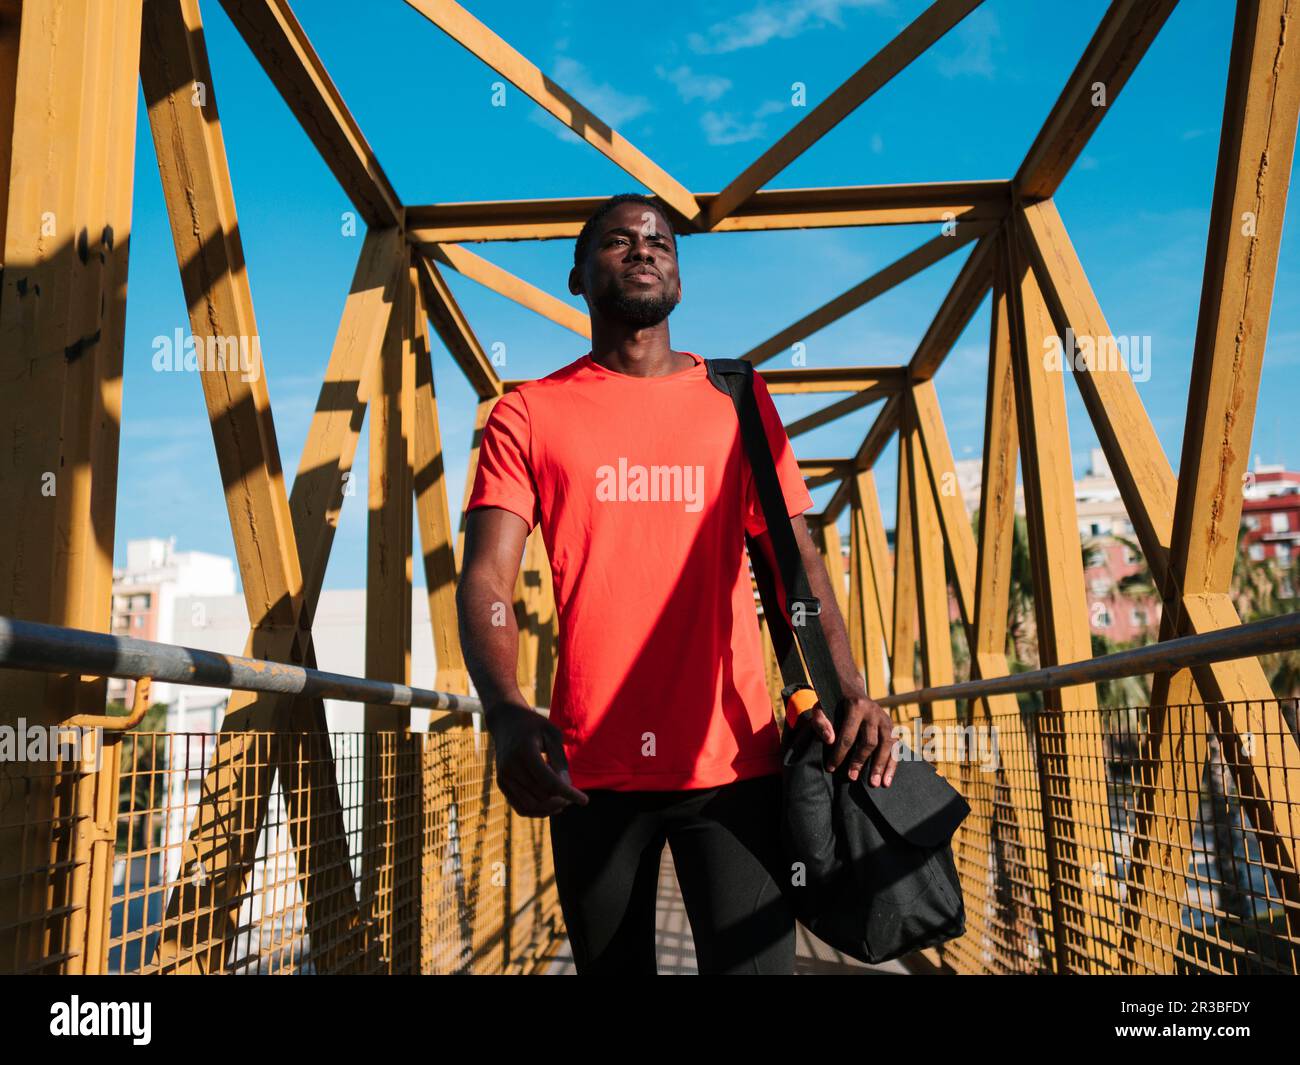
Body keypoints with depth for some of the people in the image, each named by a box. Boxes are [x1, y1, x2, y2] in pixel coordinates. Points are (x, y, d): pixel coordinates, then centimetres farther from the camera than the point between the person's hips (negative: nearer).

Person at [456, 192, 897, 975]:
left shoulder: (736, 400, 10)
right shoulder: (527, 415, 5)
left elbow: (796, 557, 6)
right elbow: (486, 576, -5)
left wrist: (849, 691, -11)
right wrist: (505, 711, -24)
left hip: (733, 758, 0)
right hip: (588, 767, 0)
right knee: (611, 963, 14)